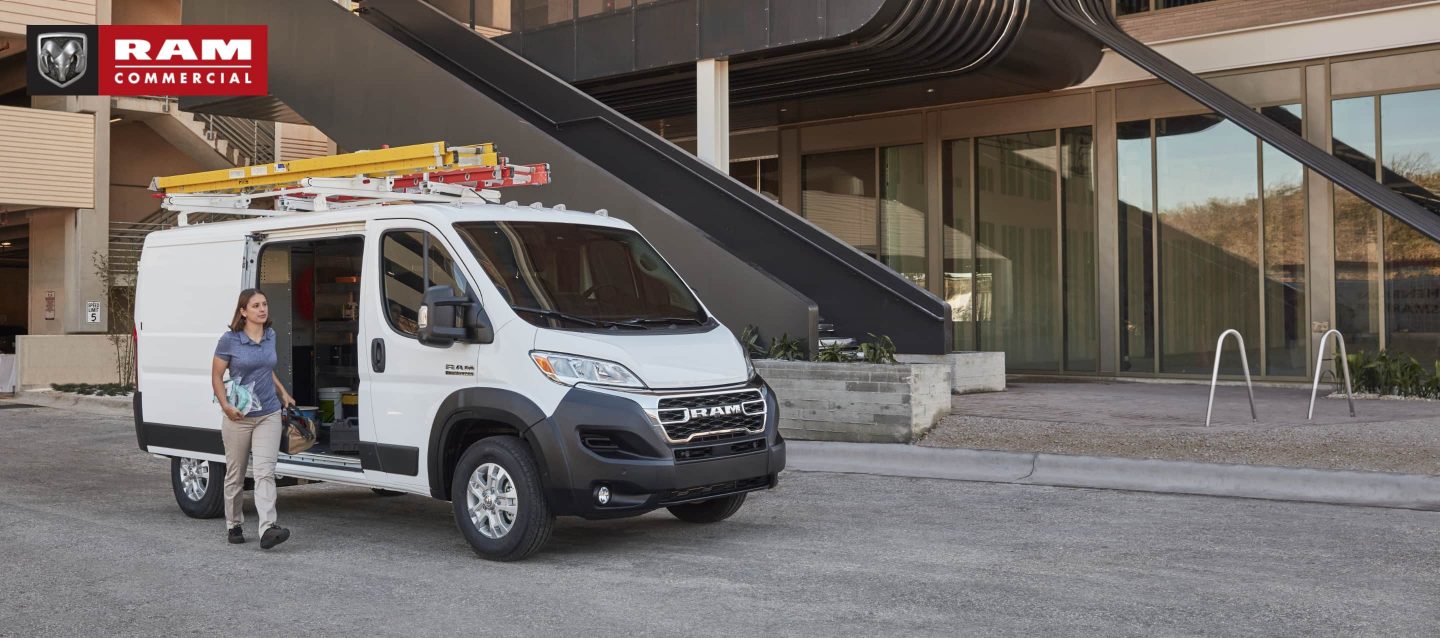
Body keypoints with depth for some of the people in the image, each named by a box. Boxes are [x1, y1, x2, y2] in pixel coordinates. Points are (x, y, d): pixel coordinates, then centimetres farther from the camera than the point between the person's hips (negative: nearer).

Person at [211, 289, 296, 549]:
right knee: (235, 475, 11)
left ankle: (267, 529, -20)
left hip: (268, 415, 3)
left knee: (265, 472, -10)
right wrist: (225, 406, -16)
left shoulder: (270, 337, 7)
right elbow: (216, 376, -4)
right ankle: (233, 526, 27)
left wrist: (282, 393, 17)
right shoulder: (230, 340, -8)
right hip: (239, 417, -3)